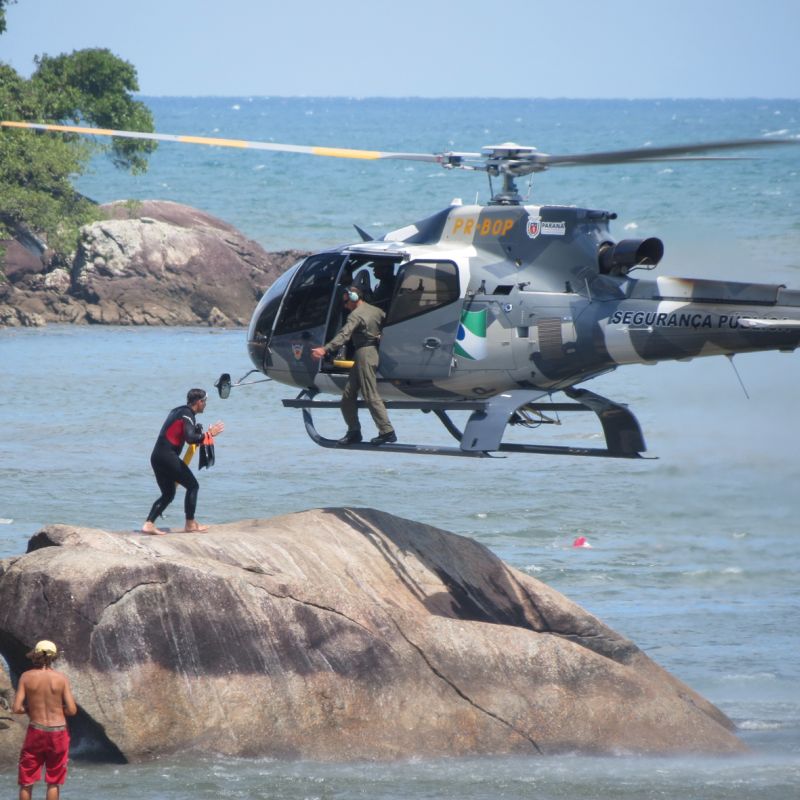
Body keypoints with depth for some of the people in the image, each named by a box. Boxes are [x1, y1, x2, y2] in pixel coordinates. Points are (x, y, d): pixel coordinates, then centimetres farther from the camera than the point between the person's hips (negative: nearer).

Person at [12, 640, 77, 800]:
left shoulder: (27, 677, -6)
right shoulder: (61, 678, -6)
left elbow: (16, 708, -9)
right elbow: (72, 710, -8)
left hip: (36, 732, 0)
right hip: (58, 732, 0)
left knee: (26, 782, 10)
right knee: (54, 782, 10)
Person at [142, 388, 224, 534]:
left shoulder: (177, 411, 20)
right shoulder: (187, 415, -8)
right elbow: (190, 438, -22)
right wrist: (209, 434, -11)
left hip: (156, 457, 9)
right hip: (168, 456, -9)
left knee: (168, 494, 15)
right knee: (193, 486, 3)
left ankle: (148, 524, 2)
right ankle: (190, 524, 6)